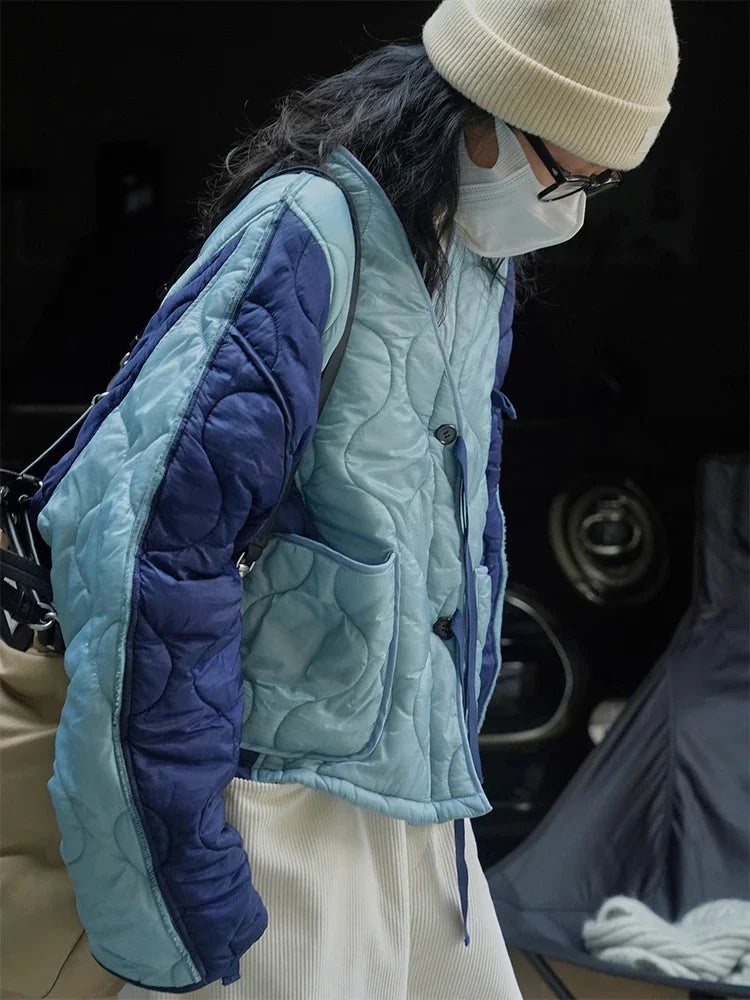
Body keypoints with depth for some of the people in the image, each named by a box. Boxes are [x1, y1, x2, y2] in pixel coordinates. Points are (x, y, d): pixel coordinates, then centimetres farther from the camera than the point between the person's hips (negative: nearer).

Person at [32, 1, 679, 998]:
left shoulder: (487, 266, 12)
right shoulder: (307, 233, -15)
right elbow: (141, 532, -22)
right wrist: (190, 853, -21)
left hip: (419, 796, 8)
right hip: (286, 796, -8)